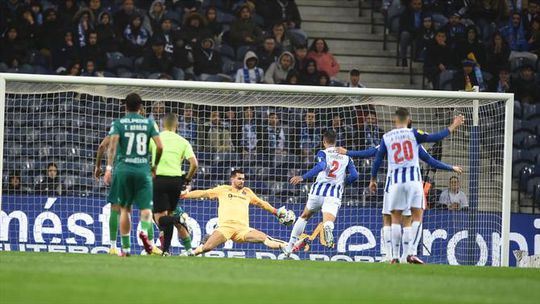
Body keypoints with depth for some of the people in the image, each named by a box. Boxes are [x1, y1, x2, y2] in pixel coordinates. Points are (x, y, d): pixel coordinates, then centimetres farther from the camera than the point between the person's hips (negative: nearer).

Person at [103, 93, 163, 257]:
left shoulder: (118, 123, 3)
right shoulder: (149, 123, 6)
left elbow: (113, 144, -11)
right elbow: (159, 146, -2)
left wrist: (109, 168, -13)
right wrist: (155, 165, 13)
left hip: (123, 169, 0)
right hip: (143, 169, 0)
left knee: (125, 209, 11)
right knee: (146, 207, 1)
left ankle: (126, 247, 9)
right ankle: (144, 230, -32)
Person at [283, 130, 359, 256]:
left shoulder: (323, 153, 6)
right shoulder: (346, 156, 17)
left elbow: (321, 166, -15)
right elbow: (354, 175, 9)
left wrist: (303, 177, -19)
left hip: (319, 190, 0)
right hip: (335, 194, 0)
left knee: (304, 216, 24)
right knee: (328, 222, -17)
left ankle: (290, 245, 27)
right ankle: (328, 228, -56)